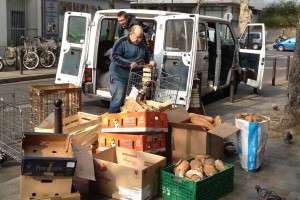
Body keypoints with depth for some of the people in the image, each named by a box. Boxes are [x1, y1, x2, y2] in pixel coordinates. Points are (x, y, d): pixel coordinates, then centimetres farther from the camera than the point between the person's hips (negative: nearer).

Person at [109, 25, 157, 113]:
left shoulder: (141, 44, 11)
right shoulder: (122, 42, -11)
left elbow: (146, 55, 24)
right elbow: (114, 56, -19)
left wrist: (150, 61, 1)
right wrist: (129, 63, -25)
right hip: (120, 77, -7)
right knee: (117, 102, -6)